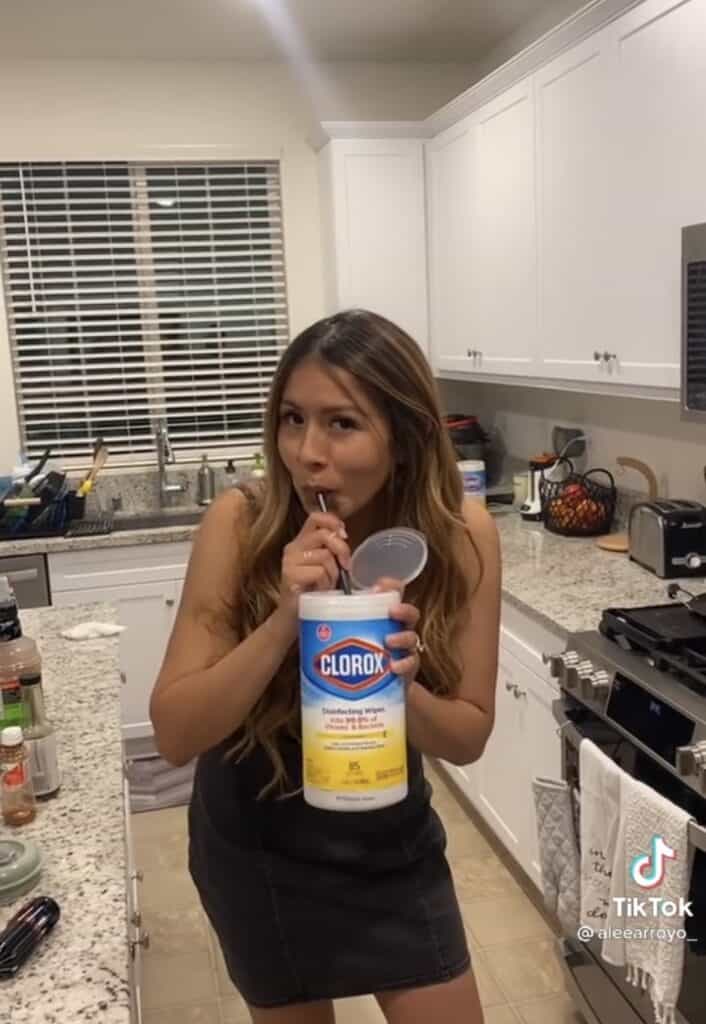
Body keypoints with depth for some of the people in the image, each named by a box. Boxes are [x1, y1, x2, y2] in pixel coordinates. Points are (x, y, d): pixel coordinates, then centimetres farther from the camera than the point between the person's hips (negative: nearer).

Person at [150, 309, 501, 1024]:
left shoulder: (461, 536, -19)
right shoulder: (241, 525, -23)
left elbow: (469, 736, -12)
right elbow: (174, 735, -23)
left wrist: (401, 685, -33)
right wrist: (284, 620, -37)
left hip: (391, 838, 1)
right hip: (257, 843, -1)